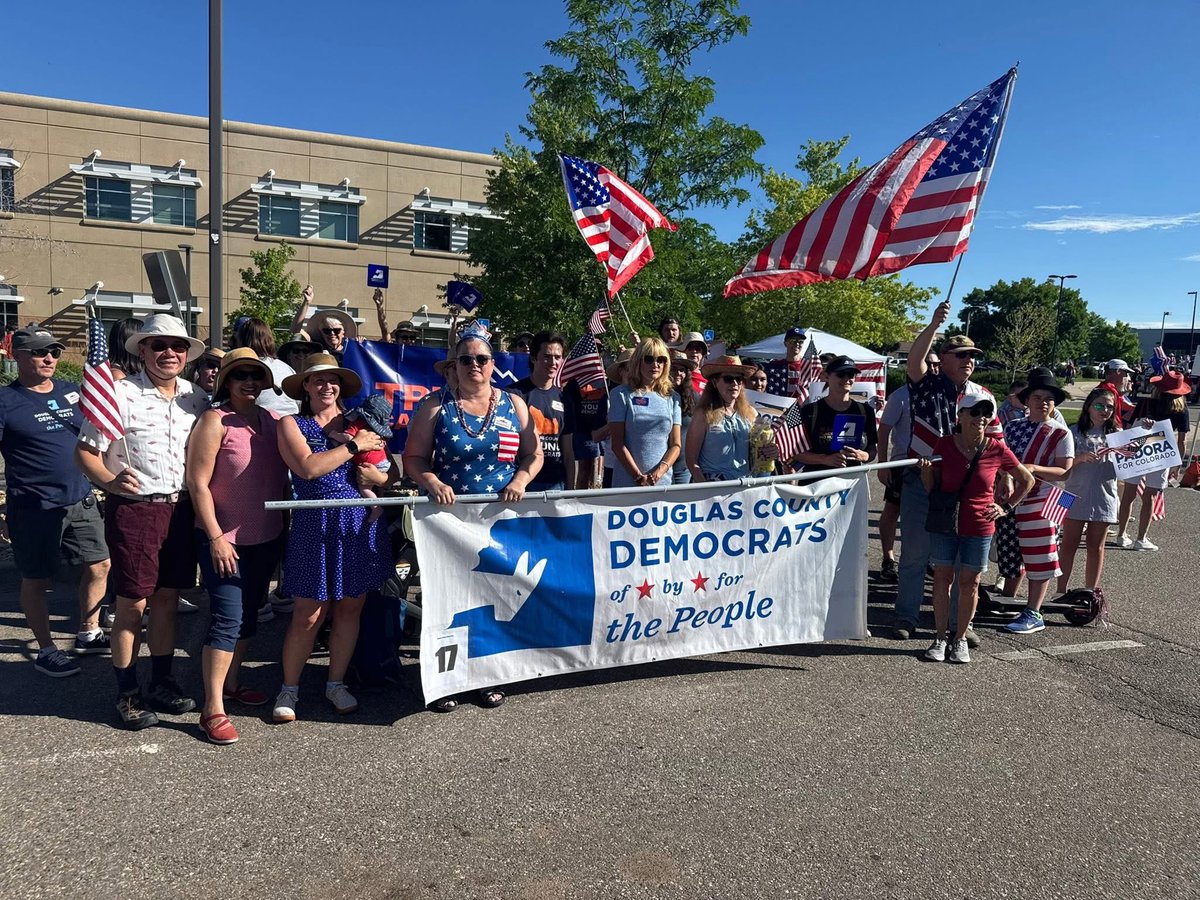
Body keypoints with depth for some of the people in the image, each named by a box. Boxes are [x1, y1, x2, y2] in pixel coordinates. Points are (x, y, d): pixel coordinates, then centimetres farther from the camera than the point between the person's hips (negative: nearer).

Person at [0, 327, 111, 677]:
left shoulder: (72, 392, 8)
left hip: (81, 501, 6)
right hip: (34, 507, -5)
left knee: (99, 565, 11)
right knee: (36, 581, 6)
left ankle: (88, 633, 28)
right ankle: (46, 650, 20)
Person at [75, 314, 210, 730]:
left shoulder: (197, 397, 7)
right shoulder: (120, 394, -8)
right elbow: (85, 451, -8)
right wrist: (109, 480, -24)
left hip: (183, 509, 5)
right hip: (134, 510, -4)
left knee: (168, 600, 13)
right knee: (132, 604, 3)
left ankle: (161, 682, 28)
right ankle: (127, 694, 17)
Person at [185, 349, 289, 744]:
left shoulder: (273, 421, 6)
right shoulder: (215, 421, -11)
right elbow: (198, 483, -13)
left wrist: (285, 525, 12)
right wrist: (216, 537, -17)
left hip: (266, 538, 6)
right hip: (224, 540, -6)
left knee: (249, 615, 17)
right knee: (227, 618, -8)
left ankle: (231, 683, 34)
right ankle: (212, 709, -1)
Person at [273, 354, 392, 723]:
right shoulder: (292, 424, 3)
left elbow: (389, 473, 8)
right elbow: (308, 467, -16)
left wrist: (376, 475, -13)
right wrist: (354, 447, -13)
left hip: (361, 523, 3)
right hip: (316, 524, -3)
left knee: (350, 608, 11)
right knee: (308, 614, 0)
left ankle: (336, 683, 28)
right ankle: (289, 688, 20)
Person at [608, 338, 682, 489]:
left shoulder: (671, 397, 9)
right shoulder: (621, 394, 0)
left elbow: (675, 445, 6)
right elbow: (617, 443, -5)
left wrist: (659, 472, -10)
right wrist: (639, 476, -13)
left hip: (663, 482, 3)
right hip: (626, 482, -2)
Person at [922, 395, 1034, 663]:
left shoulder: (997, 449, -8)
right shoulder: (944, 444, -5)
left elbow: (1027, 480, 8)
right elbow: (932, 488, 2)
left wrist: (1007, 507, 4)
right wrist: (926, 472, -18)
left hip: (979, 527, 0)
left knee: (969, 582, 7)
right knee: (942, 578, 5)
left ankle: (960, 638, 21)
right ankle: (941, 637, 17)